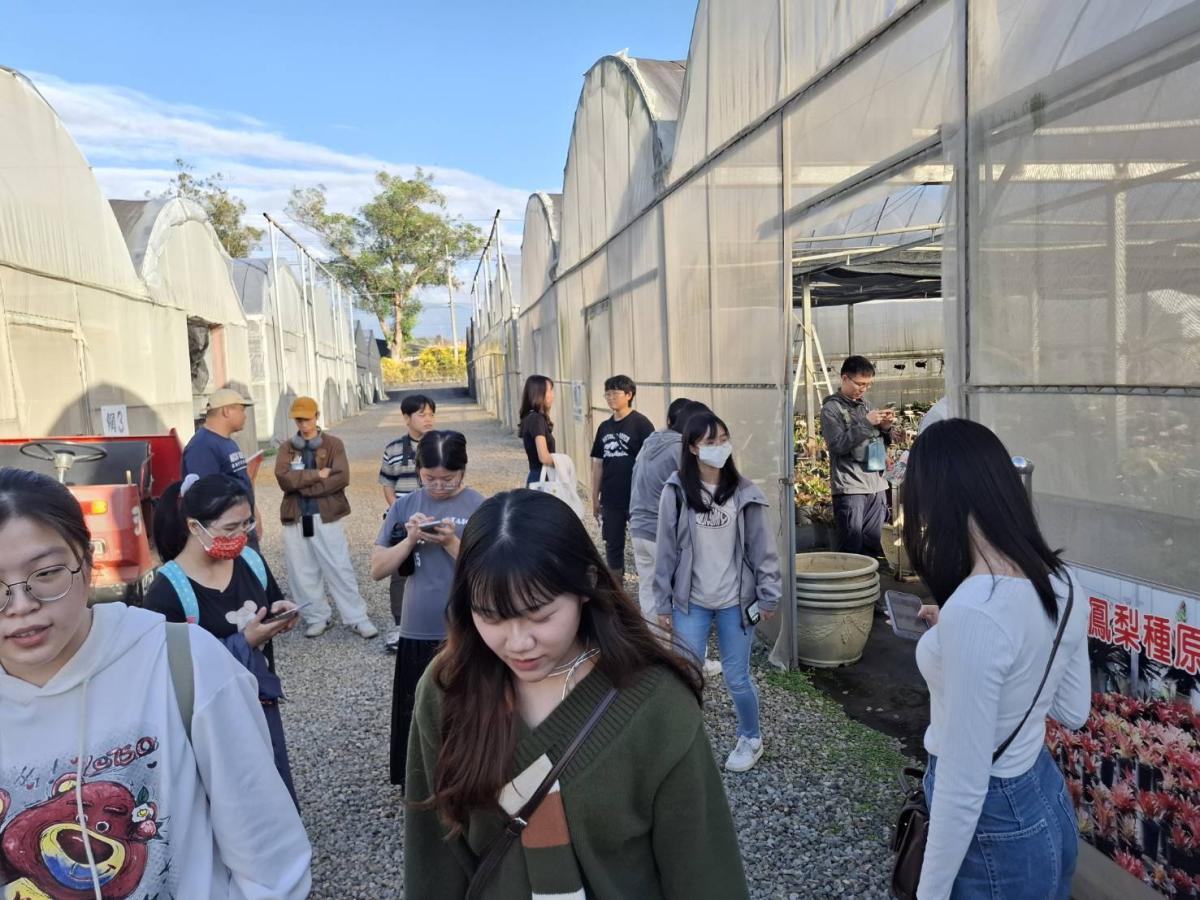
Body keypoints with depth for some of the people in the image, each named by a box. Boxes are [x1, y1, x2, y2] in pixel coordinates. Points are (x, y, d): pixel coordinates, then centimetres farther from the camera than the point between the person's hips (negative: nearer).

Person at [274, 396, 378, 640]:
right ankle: (316, 618, 23)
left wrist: (304, 486, -12)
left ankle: (357, 618, 7)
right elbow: (284, 478, -8)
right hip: (295, 519, 3)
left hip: (326, 516, -3)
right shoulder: (287, 448, 8)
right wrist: (317, 475, -14)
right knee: (303, 572, 9)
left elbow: (342, 477, -12)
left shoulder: (333, 444, 2)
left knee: (340, 569, -1)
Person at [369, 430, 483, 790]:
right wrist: (410, 540, -13)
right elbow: (378, 569, 2)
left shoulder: (480, 508, -6)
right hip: (418, 634, 3)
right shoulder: (404, 506, 3)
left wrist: (452, 543, -21)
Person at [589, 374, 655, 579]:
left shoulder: (641, 424, -9)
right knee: (612, 546, 13)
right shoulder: (604, 427, 9)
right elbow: (598, 465, 13)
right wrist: (595, 499, 13)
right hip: (610, 500, 6)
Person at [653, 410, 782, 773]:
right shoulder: (676, 492, -8)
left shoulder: (743, 493, -5)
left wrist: (768, 595, -2)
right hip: (690, 603, 0)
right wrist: (664, 604, 0)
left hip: (735, 603, 0)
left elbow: (762, 547, 0)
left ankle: (750, 739, 36)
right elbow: (667, 551, -3)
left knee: (737, 679, 10)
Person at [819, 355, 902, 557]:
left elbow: (880, 442, 22)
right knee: (852, 548, -6)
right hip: (849, 487, -7)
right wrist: (866, 423, -17)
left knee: (874, 547, 9)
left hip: (876, 484, 7)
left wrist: (886, 428, 1)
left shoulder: (865, 404, 17)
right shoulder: (831, 408, -4)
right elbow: (837, 444, -15)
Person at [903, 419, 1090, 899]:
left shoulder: (974, 611, -32)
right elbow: (1073, 711, 8)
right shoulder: (1061, 582, -6)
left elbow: (964, 789, -26)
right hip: (1047, 799, 8)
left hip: (994, 829, -8)